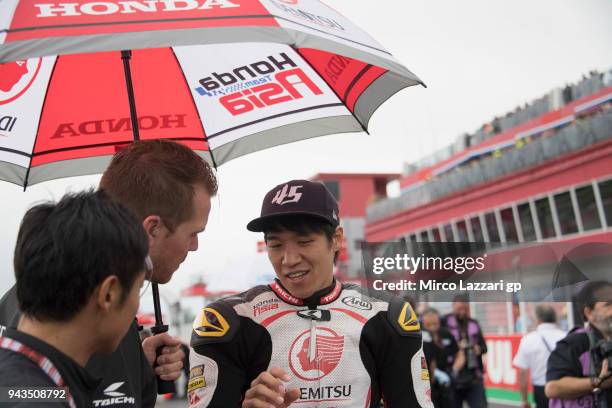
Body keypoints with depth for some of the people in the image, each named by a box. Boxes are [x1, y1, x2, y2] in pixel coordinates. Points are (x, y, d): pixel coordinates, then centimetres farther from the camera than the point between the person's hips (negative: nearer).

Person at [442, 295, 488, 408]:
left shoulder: (474, 324, 10)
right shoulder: (445, 322, -4)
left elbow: (483, 346, 18)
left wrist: (479, 349, -5)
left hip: (474, 377, 3)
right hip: (453, 378, -3)